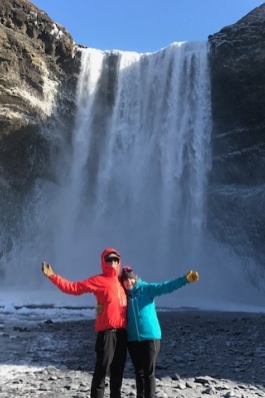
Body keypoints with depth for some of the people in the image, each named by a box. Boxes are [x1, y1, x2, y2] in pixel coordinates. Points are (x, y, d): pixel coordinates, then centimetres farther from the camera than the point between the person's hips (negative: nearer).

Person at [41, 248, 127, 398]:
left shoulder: (121, 281, 13)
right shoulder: (98, 280, -2)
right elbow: (73, 287, -5)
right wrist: (53, 276, -9)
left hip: (122, 332, 6)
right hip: (107, 332, -5)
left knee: (118, 370, 14)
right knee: (102, 370, -3)